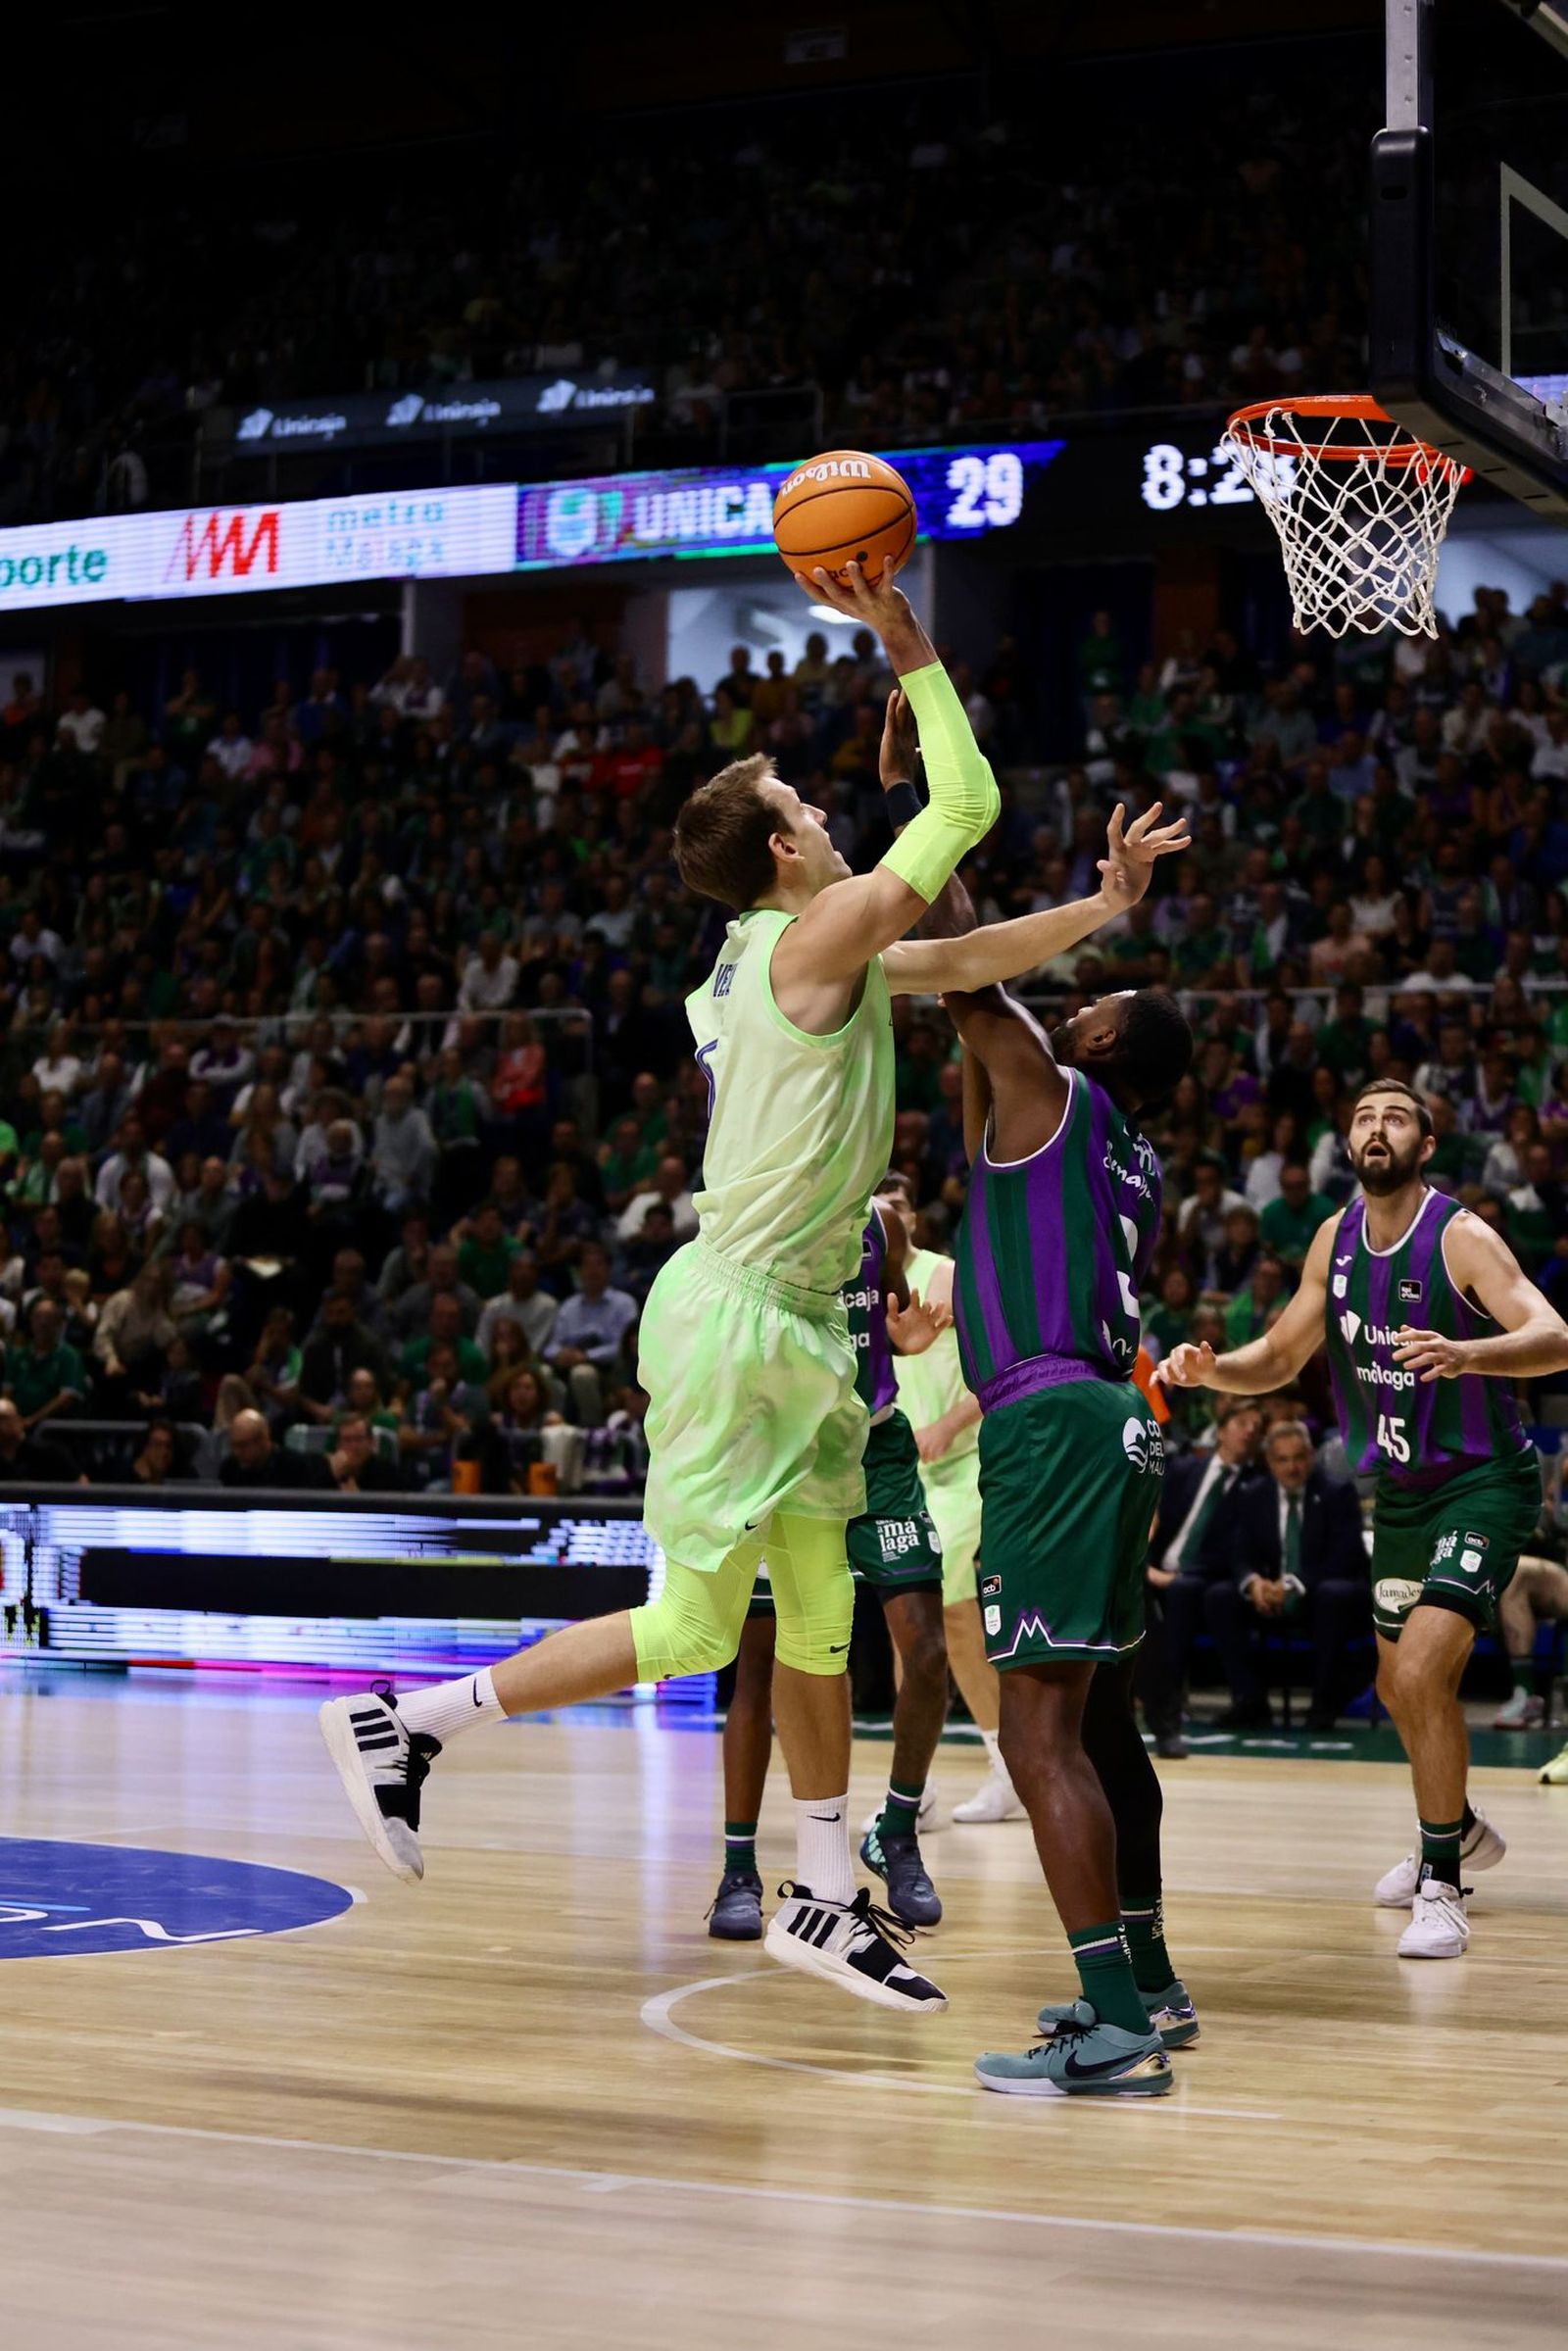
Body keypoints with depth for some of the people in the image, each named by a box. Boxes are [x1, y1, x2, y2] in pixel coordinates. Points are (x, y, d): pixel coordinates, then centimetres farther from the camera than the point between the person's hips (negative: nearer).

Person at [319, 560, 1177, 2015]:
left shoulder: (787, 952, 13)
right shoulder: (819, 932, -13)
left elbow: (962, 958, 22)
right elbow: (968, 806, -12)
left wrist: (1101, 909, 18)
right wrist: (908, 648, -7)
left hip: (792, 1320, 10)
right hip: (737, 1315, -10)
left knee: (822, 1622, 13)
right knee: (688, 1632, -6)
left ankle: (825, 1900, 20)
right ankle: (404, 1725, 2)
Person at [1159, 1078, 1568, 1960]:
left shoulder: (1461, 1238, -19)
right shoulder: (1337, 1239, 1)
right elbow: (1279, 1359, 9)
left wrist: (1465, 1353, -51)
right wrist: (1208, 1368, -12)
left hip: (1483, 1483, -7)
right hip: (1402, 1489, 7)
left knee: (1421, 1674, -22)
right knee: (1401, 1686, 20)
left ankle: (1443, 1889, -9)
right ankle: (1462, 1831, 47)